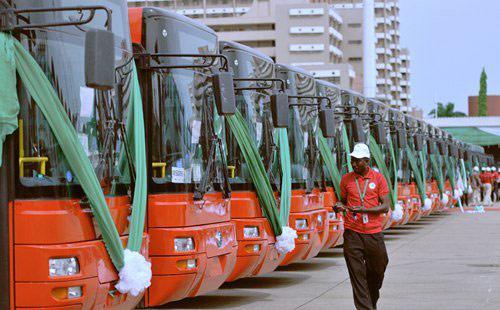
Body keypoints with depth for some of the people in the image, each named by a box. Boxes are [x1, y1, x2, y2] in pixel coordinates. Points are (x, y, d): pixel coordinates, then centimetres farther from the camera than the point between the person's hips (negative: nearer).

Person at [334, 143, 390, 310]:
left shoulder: (378, 178, 1)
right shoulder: (346, 179, 6)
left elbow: (385, 207, -3)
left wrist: (363, 209, -16)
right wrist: (339, 206, -6)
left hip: (374, 233, 0)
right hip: (352, 233, 0)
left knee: (378, 269, 11)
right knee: (357, 274, -5)